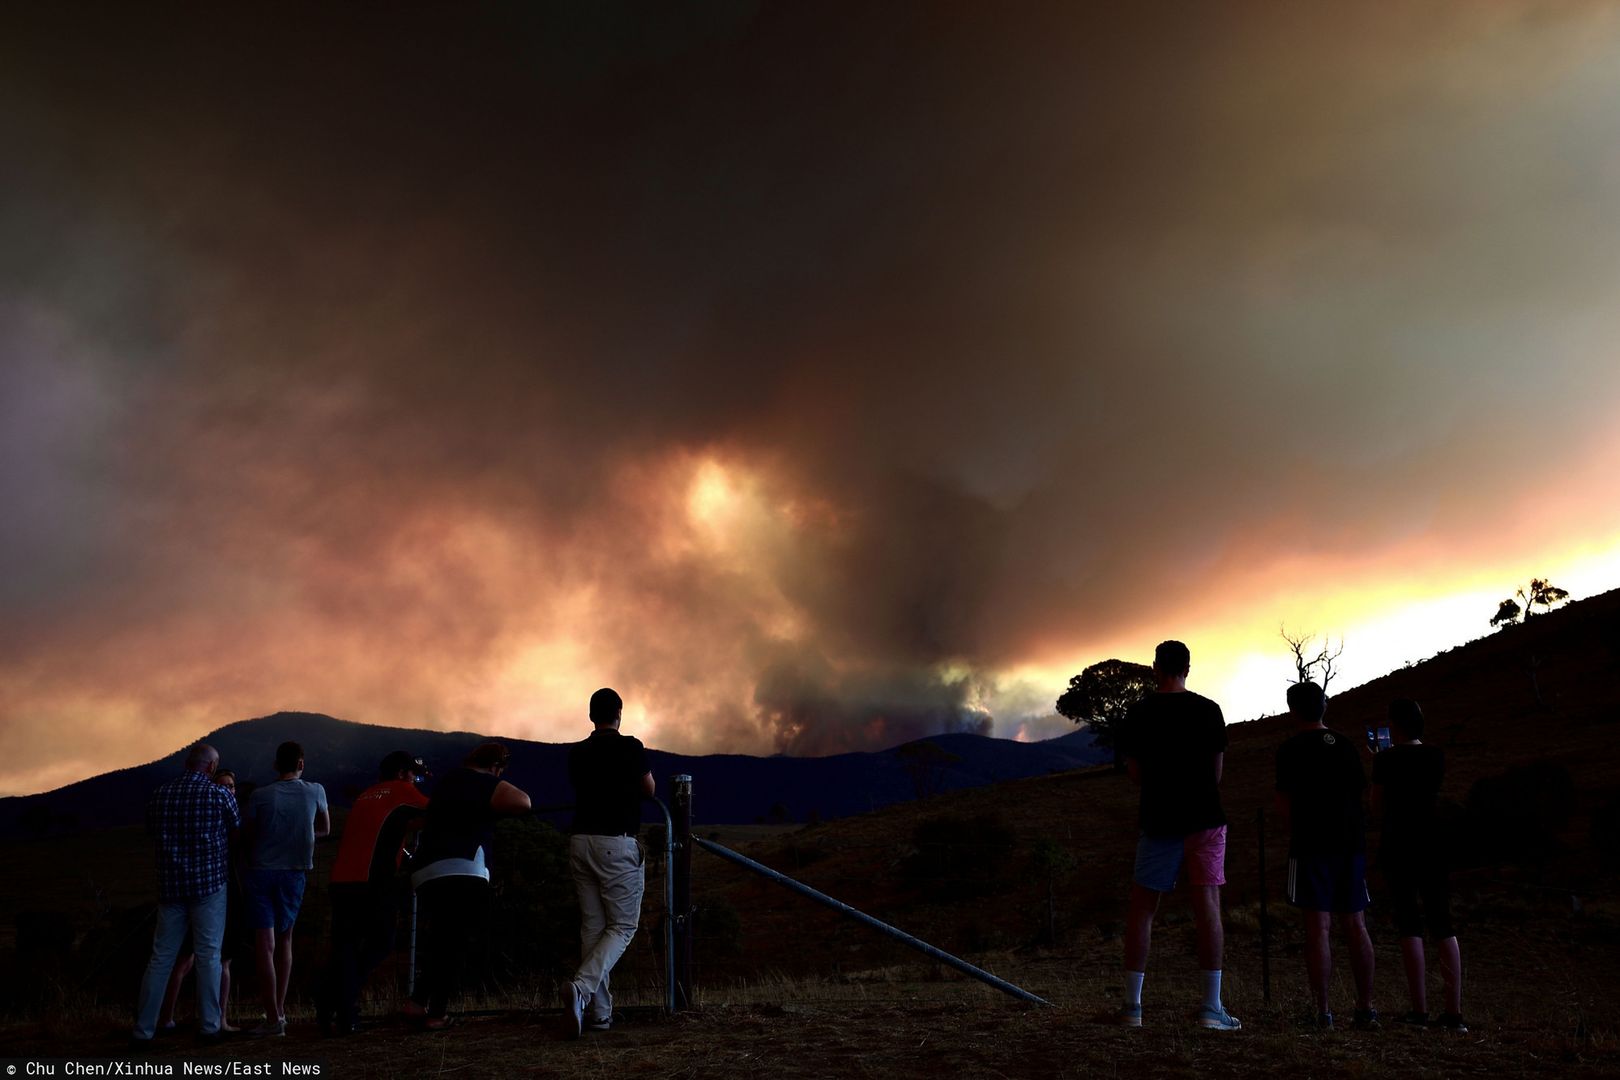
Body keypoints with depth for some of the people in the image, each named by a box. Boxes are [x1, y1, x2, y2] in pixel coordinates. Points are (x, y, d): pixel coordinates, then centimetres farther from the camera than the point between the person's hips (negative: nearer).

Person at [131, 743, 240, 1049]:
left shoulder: (159, 795, 5)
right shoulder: (220, 795, -7)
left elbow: (152, 834, 17)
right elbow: (239, 832, 6)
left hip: (171, 885, 4)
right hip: (210, 884, -4)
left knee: (161, 958, 7)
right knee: (208, 957, 3)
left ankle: (142, 1031, 7)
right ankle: (208, 1026, 6)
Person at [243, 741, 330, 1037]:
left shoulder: (260, 796, -4)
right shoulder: (315, 792, 1)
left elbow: (248, 837, 5)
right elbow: (325, 829, 16)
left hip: (261, 872, -2)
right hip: (294, 872, 2)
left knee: (265, 946, -5)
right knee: (284, 941, 17)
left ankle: (273, 1018, -11)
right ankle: (280, 1010, 21)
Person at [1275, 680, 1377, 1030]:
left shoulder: (1291, 749, -5)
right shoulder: (1346, 744, 8)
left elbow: (1284, 804, -7)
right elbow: (1360, 791, 12)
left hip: (1312, 845, -5)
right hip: (1351, 843, 5)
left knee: (1318, 928, -4)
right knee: (1355, 926, 10)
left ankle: (1323, 1011, -5)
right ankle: (1366, 1008, 13)